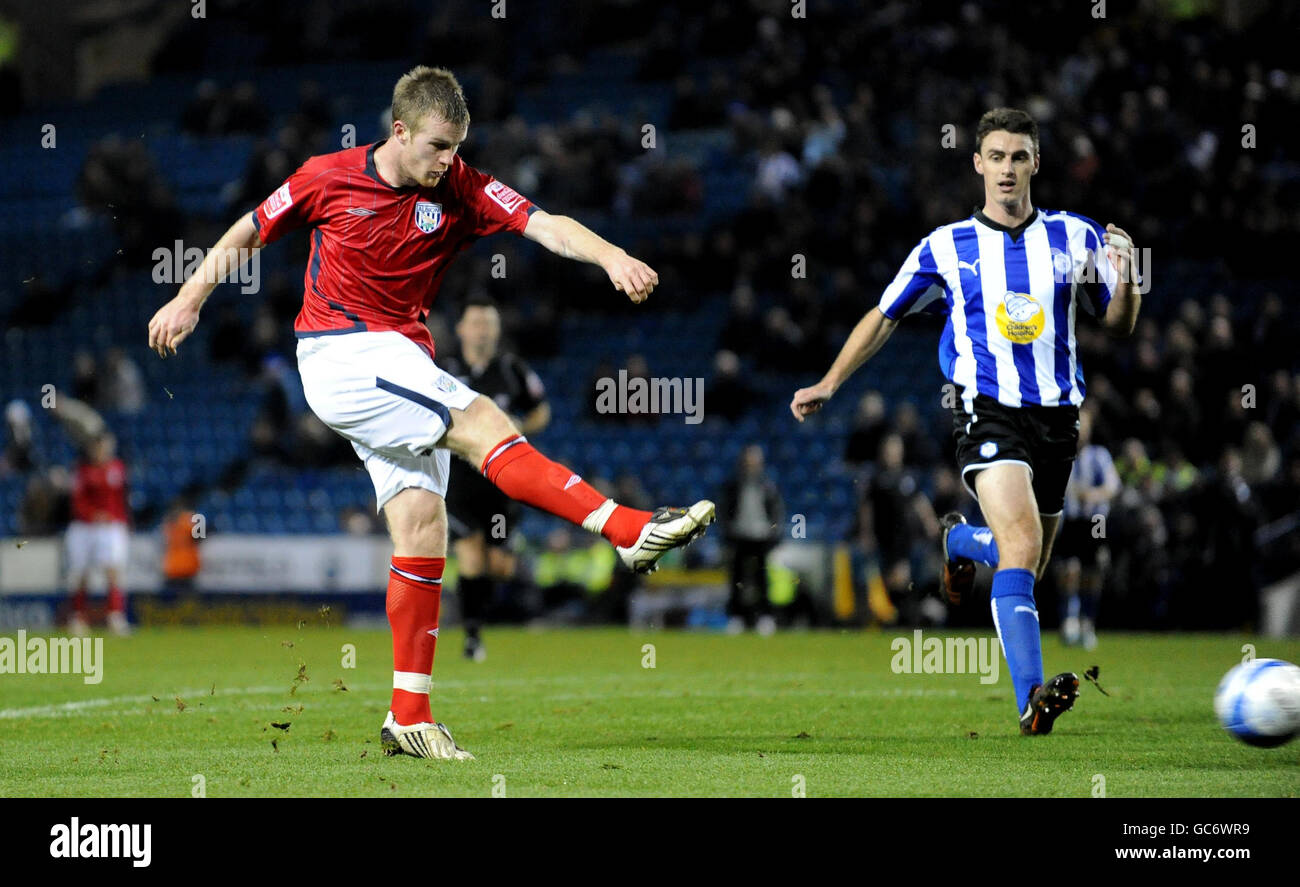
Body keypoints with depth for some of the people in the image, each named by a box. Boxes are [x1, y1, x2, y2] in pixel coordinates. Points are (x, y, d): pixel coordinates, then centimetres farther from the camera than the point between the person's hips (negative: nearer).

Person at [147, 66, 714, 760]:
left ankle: (409, 715, 1)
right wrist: (188, 301, 11)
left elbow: (543, 224, -15)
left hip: (401, 364, 5)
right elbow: (248, 234, 11)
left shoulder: (461, 190, 0)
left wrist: (611, 256, -32)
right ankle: (632, 531, -29)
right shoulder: (329, 178, -4)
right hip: (337, 356, -5)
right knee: (481, 423, -22)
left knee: (421, 520, -3)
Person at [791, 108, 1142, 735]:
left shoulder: (1075, 237, 8)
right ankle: (1031, 698, -34)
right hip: (987, 413, -4)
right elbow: (884, 317, 13)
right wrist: (829, 384, 6)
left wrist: (1124, 279, -7)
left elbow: (1118, 327, 14)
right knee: (1022, 545, -26)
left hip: (1057, 417, 4)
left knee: (1028, 570, 14)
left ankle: (961, 541, 49)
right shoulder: (946, 247, 4)